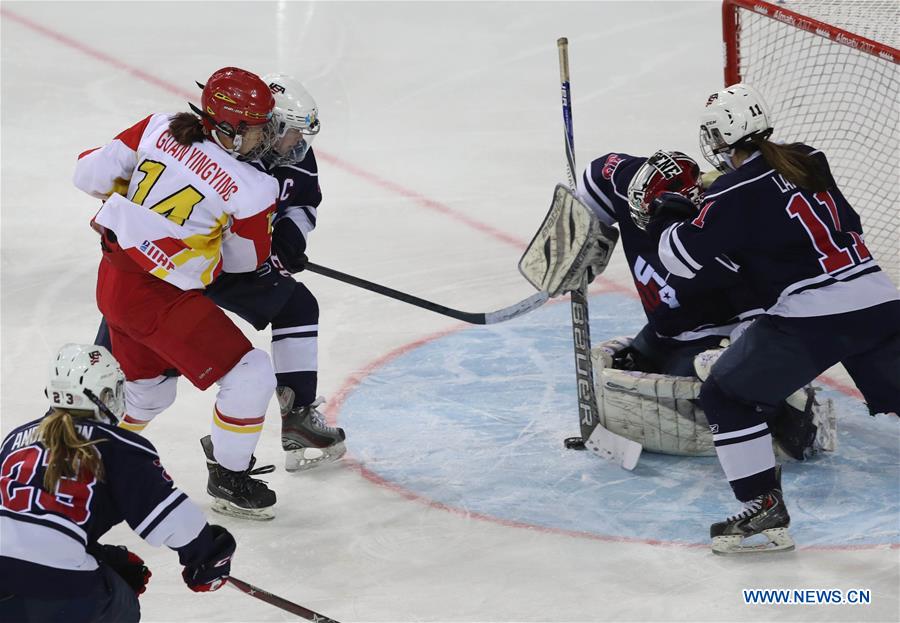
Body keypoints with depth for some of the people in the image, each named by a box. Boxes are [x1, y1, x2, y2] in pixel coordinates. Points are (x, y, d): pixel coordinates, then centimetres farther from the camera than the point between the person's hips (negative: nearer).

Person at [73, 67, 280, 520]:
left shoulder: (160, 128, -2)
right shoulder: (250, 188, -14)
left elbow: (91, 176, 2)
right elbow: (245, 261, 0)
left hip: (112, 278, 8)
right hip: (159, 298, -8)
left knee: (150, 388, 28)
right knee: (250, 375, 1)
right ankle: (229, 479, 13)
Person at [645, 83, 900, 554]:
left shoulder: (734, 192, -6)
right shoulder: (808, 162, 12)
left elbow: (683, 258, -6)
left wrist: (664, 221, 15)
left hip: (809, 319, -6)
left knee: (727, 397, 7)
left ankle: (766, 513, 3)